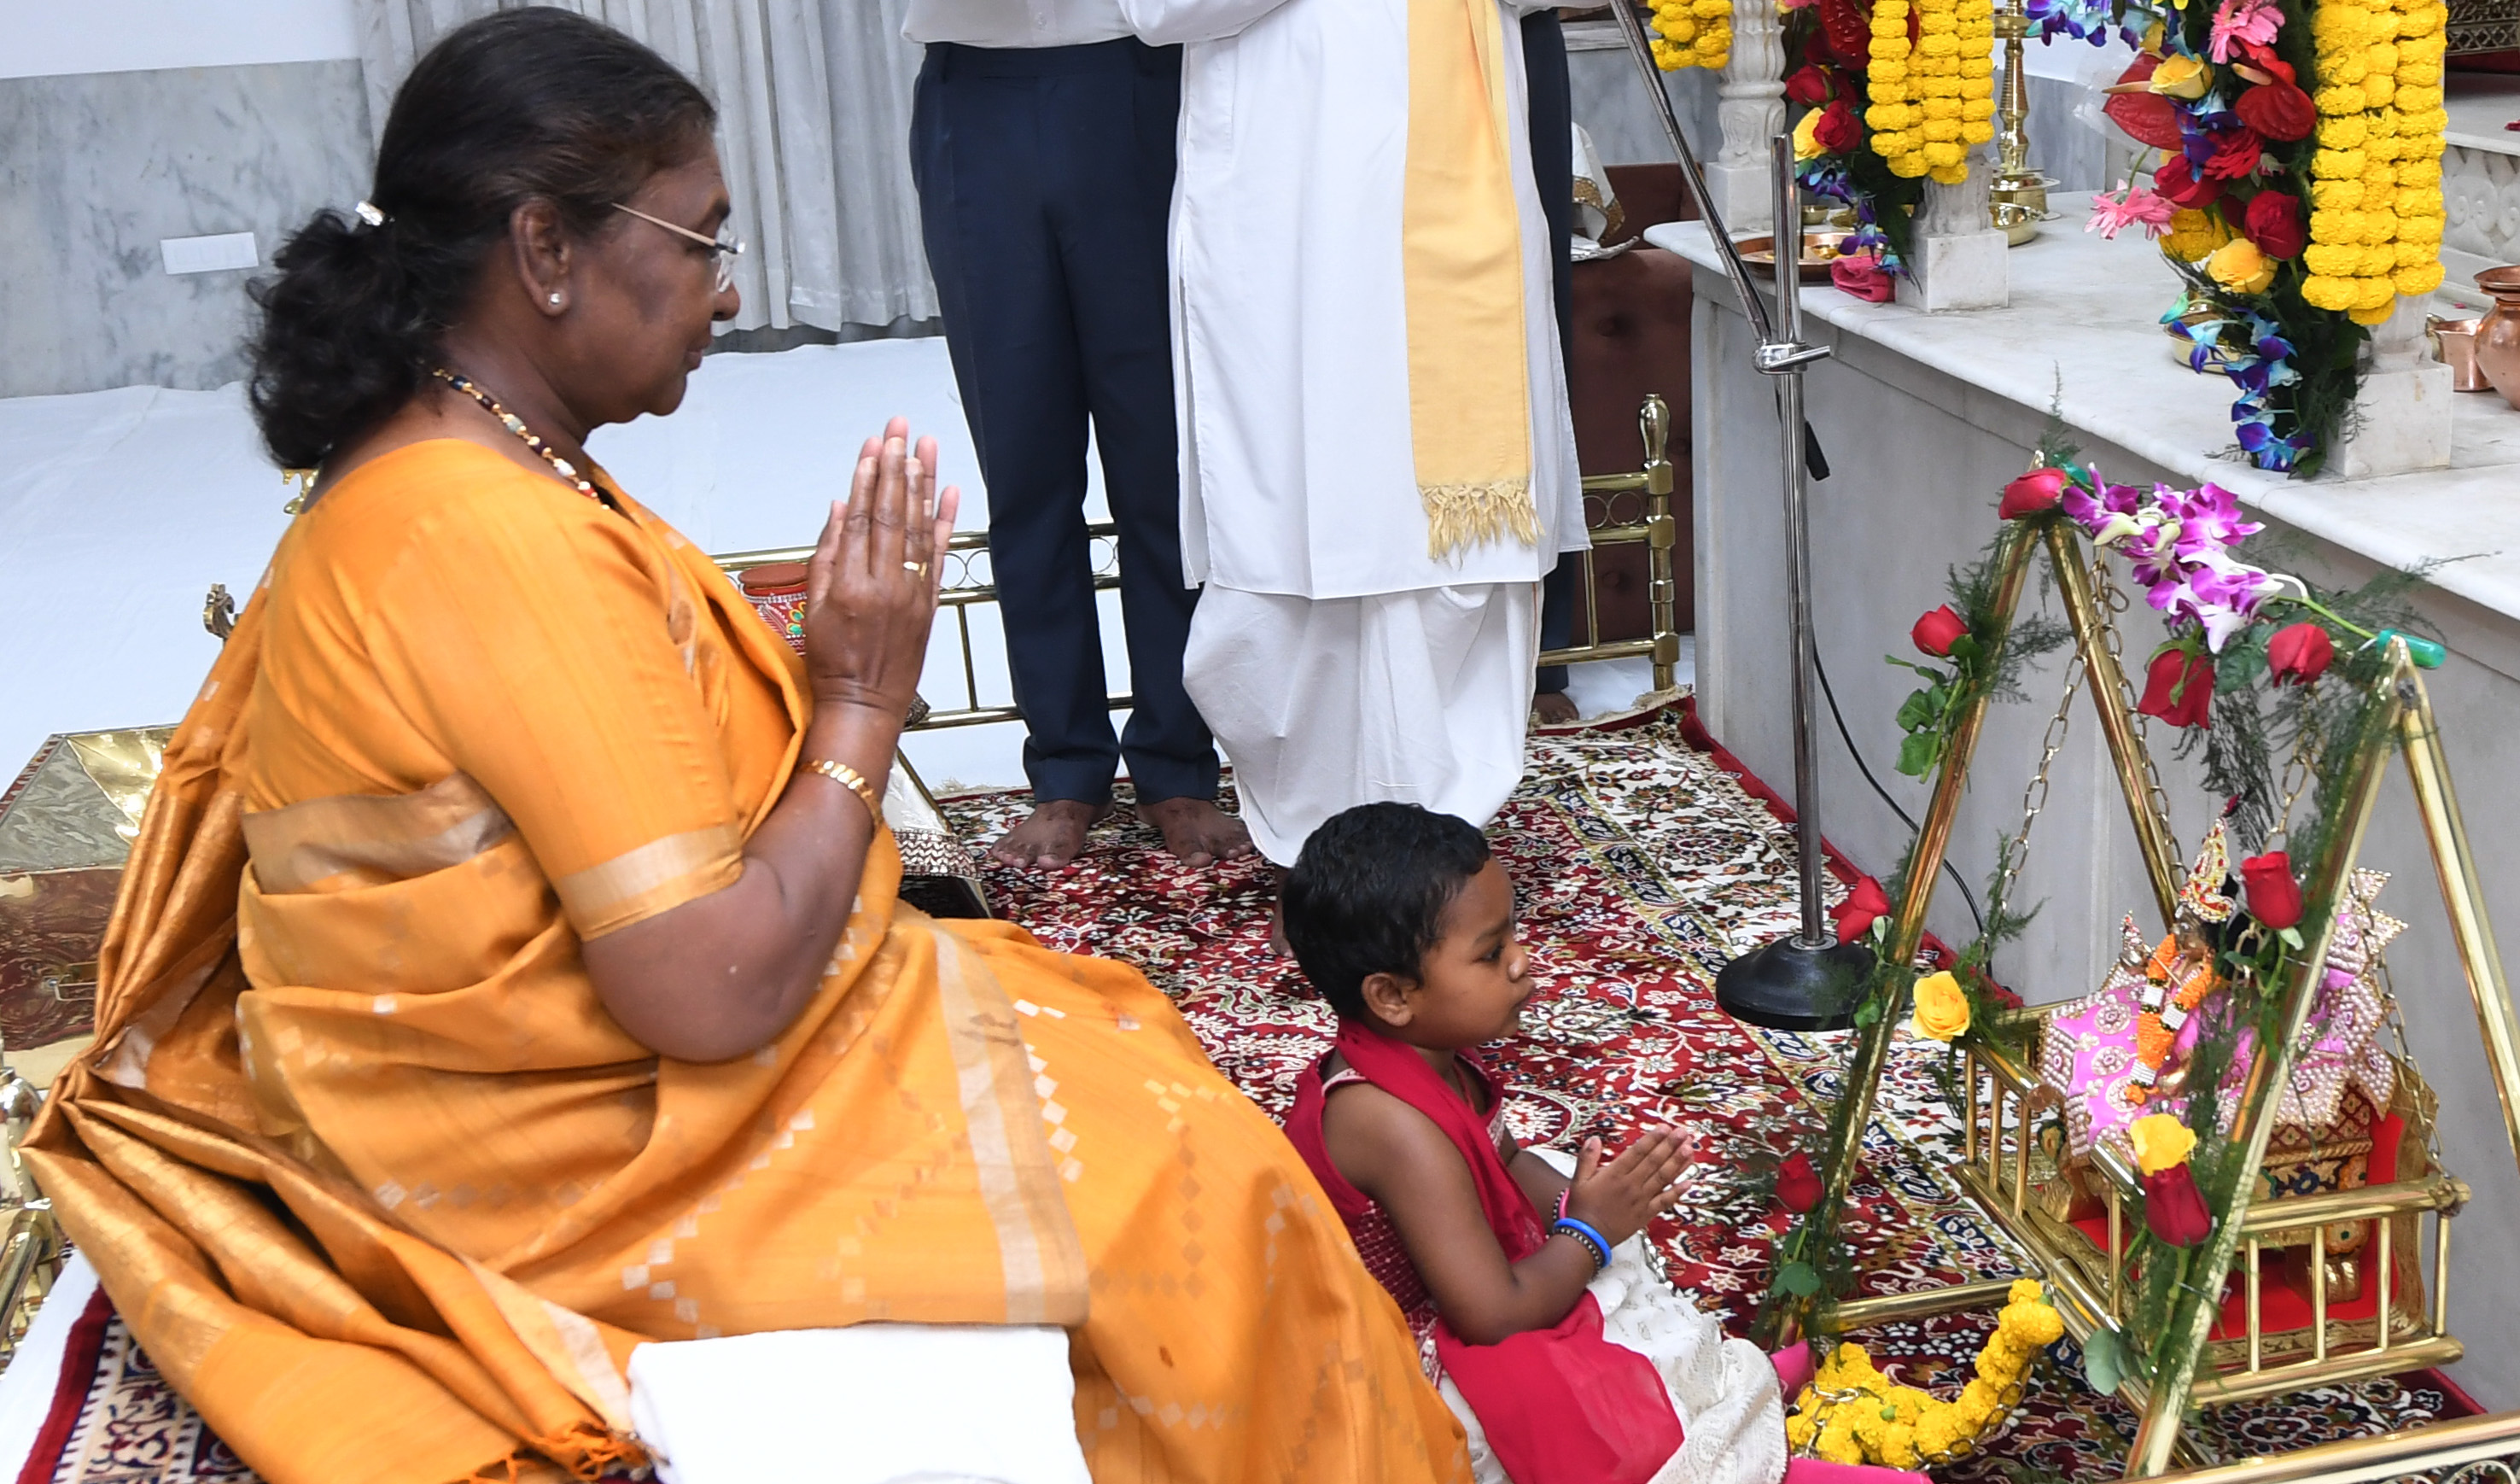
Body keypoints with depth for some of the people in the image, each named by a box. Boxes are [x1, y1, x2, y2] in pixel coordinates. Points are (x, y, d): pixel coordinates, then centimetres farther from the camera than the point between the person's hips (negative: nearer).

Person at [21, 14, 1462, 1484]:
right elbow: (718, 992, -29)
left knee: (1109, 1041, 15)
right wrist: (863, 705, -17)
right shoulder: (500, 545, -29)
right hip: (582, 1170, -10)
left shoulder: (427, 477, 4)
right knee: (1188, 1173, -4)